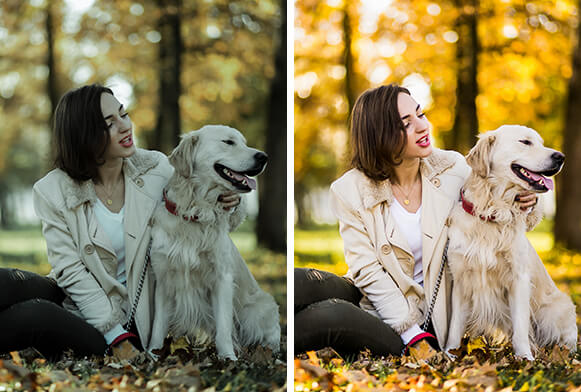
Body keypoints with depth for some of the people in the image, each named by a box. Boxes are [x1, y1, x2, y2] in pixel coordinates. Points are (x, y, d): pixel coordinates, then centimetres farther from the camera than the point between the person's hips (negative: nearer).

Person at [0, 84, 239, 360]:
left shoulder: (155, 169, -1)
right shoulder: (53, 192, -7)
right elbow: (71, 271, -11)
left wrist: (225, 203, -9)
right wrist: (117, 338, -18)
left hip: (131, 318, -1)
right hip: (78, 302, 1)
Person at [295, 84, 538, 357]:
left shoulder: (453, 168, 0)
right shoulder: (351, 191, -6)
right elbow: (368, 270, -10)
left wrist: (521, 202, -6)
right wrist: (412, 334, -18)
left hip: (427, 315, 0)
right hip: (376, 301, 0)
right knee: (299, 282, -33)